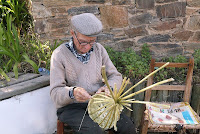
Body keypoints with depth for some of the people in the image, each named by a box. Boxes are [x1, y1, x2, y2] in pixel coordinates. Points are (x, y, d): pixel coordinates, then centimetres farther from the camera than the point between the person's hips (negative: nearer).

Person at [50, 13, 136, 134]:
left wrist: (108, 87, -17)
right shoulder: (60, 54, -8)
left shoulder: (98, 49, 6)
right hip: (71, 107, -4)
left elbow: (116, 76, 7)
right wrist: (72, 92, -35)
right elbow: (56, 93, -12)